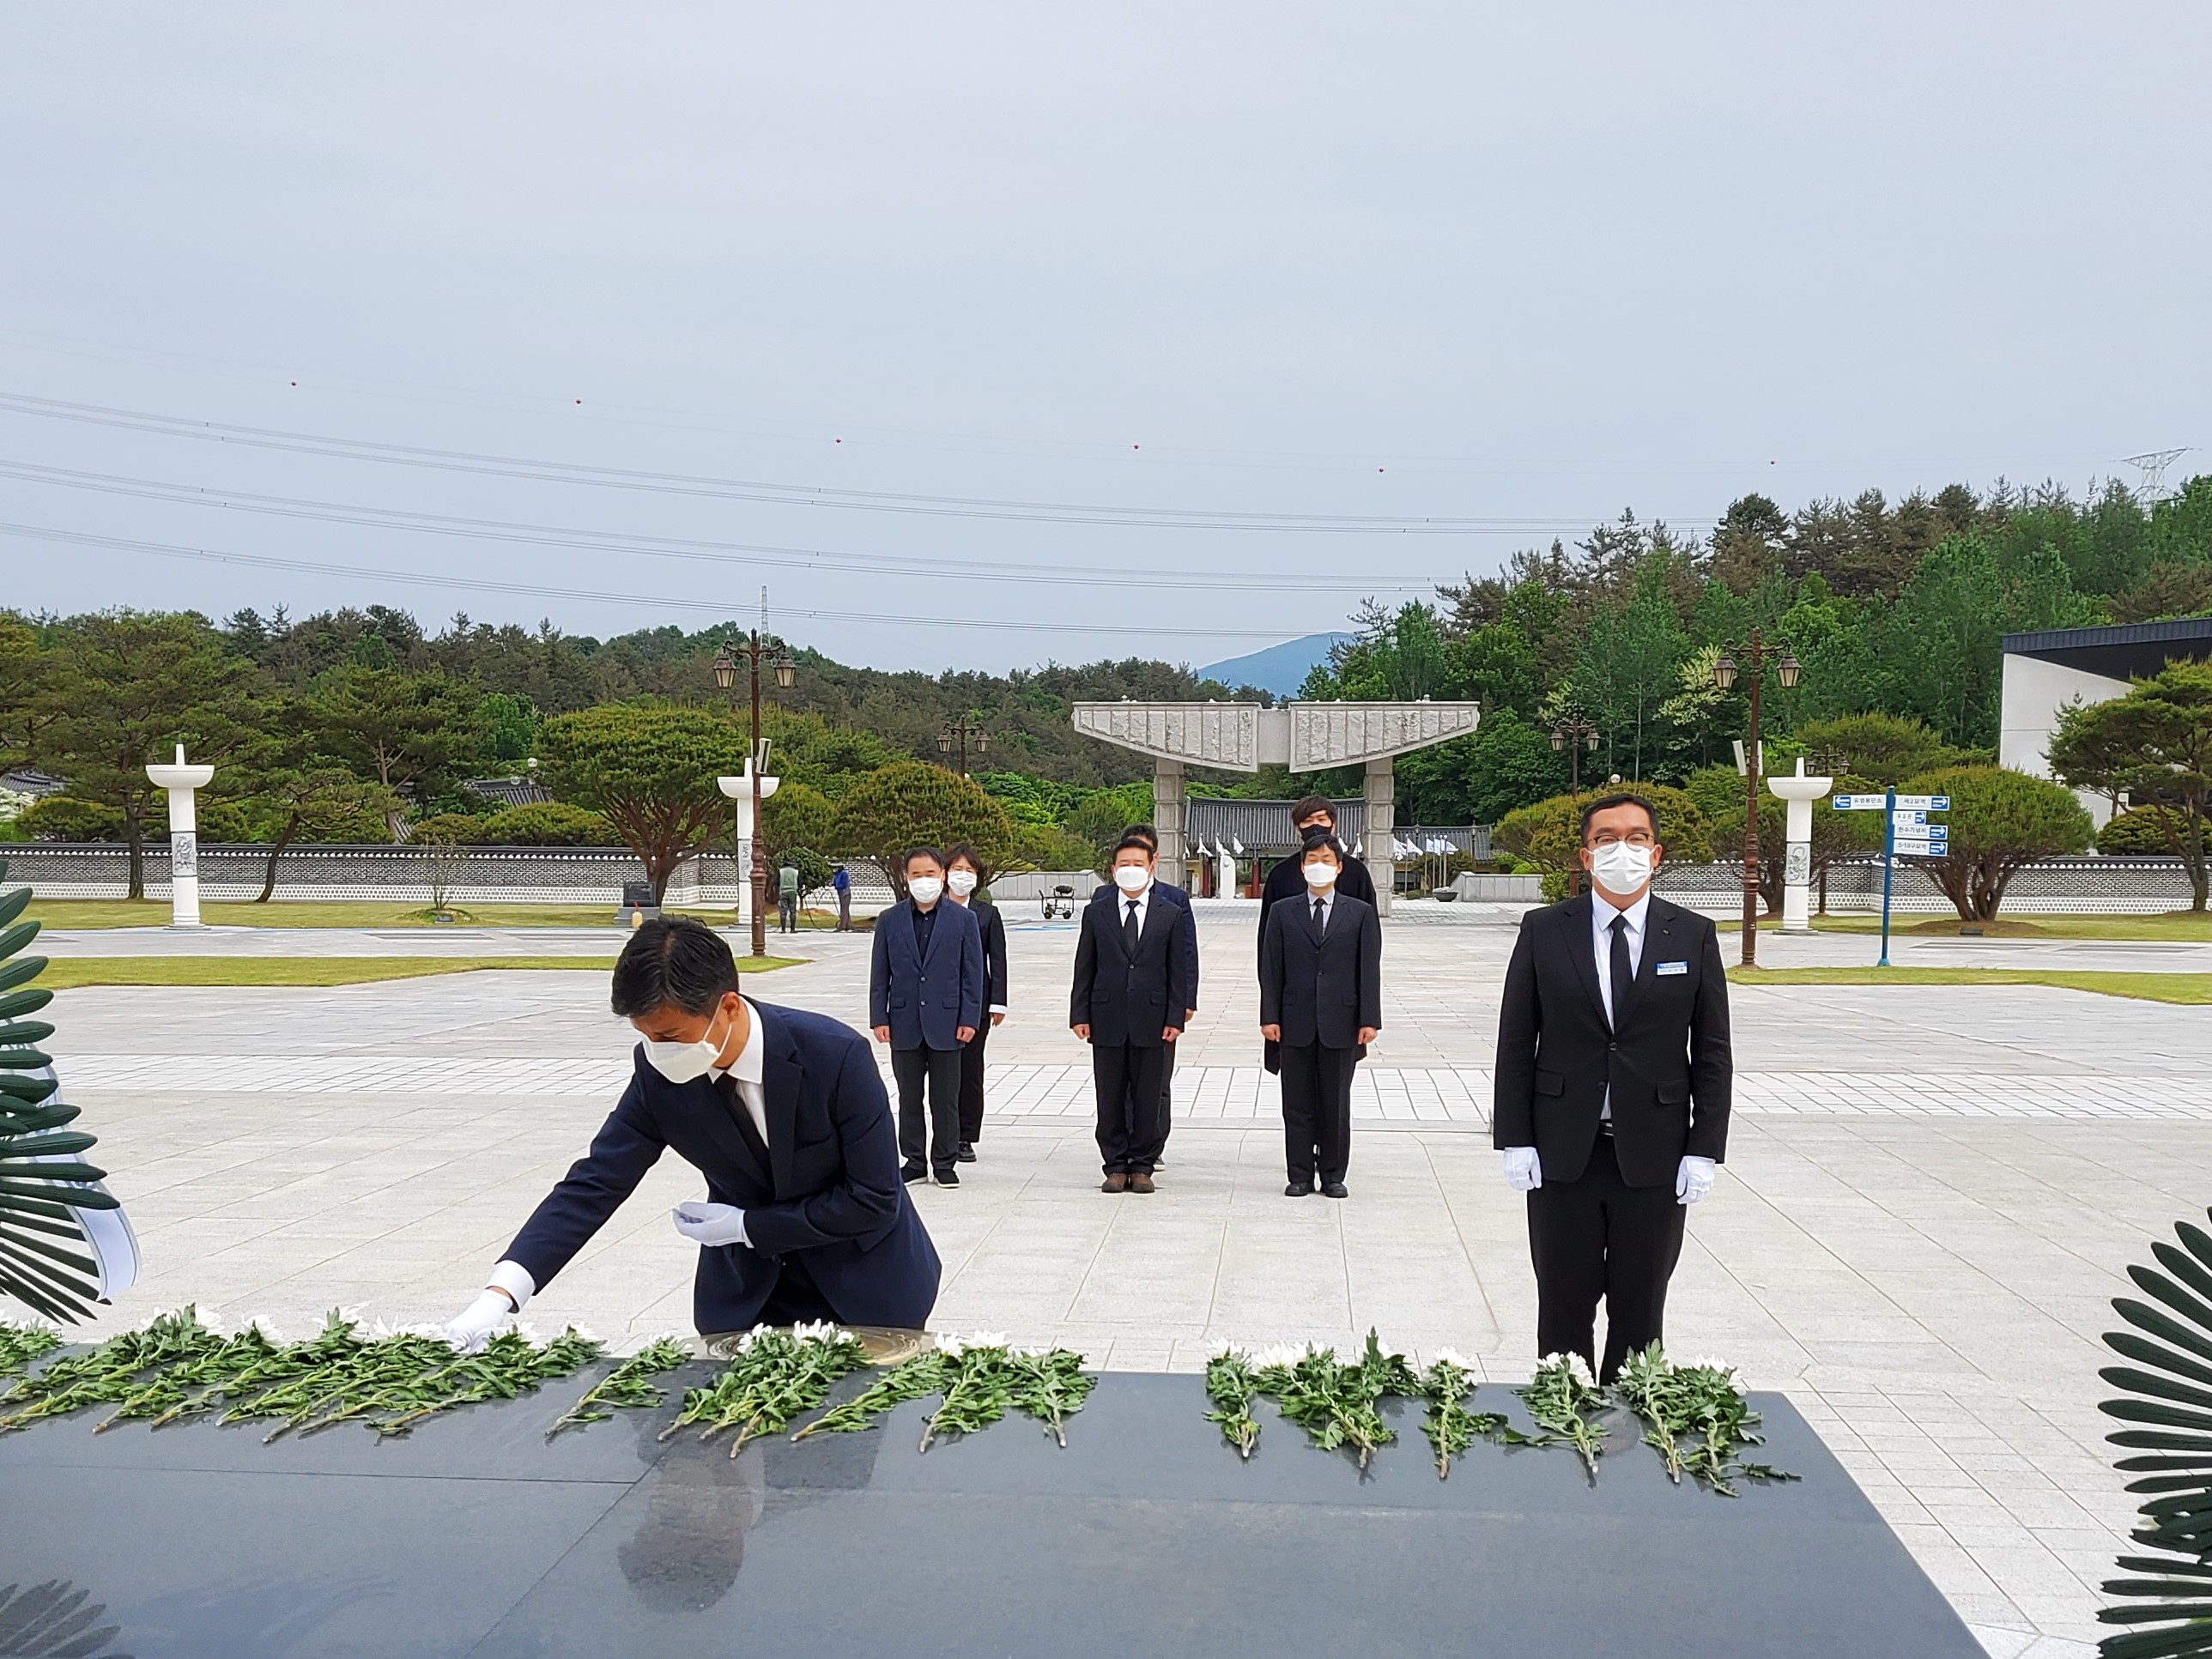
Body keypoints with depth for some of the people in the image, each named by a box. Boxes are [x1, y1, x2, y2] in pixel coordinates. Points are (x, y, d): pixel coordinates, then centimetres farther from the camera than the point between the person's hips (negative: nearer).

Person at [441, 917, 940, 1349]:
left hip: (866, 1284, -2)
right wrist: (502, 1293, -25)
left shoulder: (836, 1055, -28)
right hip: (748, 1292, 3)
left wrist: (747, 1225, -20)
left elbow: (874, 1199, -22)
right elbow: (597, 1182, -13)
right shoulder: (660, 1073, -17)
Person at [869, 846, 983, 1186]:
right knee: (909, 1098, 10)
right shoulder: (889, 921, 4)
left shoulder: (963, 920, 0)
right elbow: (879, 975, 5)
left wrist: (969, 1018, -6)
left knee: (945, 1100, 5)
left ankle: (944, 1162, 16)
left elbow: (973, 973, 0)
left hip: (946, 1022, -1)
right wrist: (879, 1018, -2)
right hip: (905, 1023, 2)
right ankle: (914, 1159, 20)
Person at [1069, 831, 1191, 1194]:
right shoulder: (1095, 914, 6)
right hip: (1107, 1020, 1)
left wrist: (1175, 1018, -4)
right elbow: (1084, 970, 6)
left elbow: (1177, 972, 3)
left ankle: (1142, 1166, 14)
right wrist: (1079, 1015, -1)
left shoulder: (1171, 915, 5)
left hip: (1151, 1020, -1)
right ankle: (1116, 1166, 14)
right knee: (1110, 1099, 5)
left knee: (1148, 1098, 4)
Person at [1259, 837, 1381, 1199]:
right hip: (1296, 1024, 1)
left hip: (1341, 1024, 0)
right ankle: (1300, 1175, 13)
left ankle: (1333, 1176, 15)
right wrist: (1270, 1017, -3)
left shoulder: (1361, 914, 7)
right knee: (1298, 1105, 5)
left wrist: (1369, 1020, -5)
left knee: (1336, 1104, 6)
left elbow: (1369, 970, 2)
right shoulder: (1283, 914, 8)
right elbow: (1271, 969, 5)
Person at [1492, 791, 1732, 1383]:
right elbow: (1515, 1043, 1)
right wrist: (1515, 1139, -5)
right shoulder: (1543, 931, 1)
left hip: (1654, 1157, 1)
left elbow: (1712, 1053, 3)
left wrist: (1704, 1150, -3)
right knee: (1564, 1310, 8)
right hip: (1561, 1153, 0)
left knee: (1641, 1312, 10)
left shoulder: (1694, 936, 2)